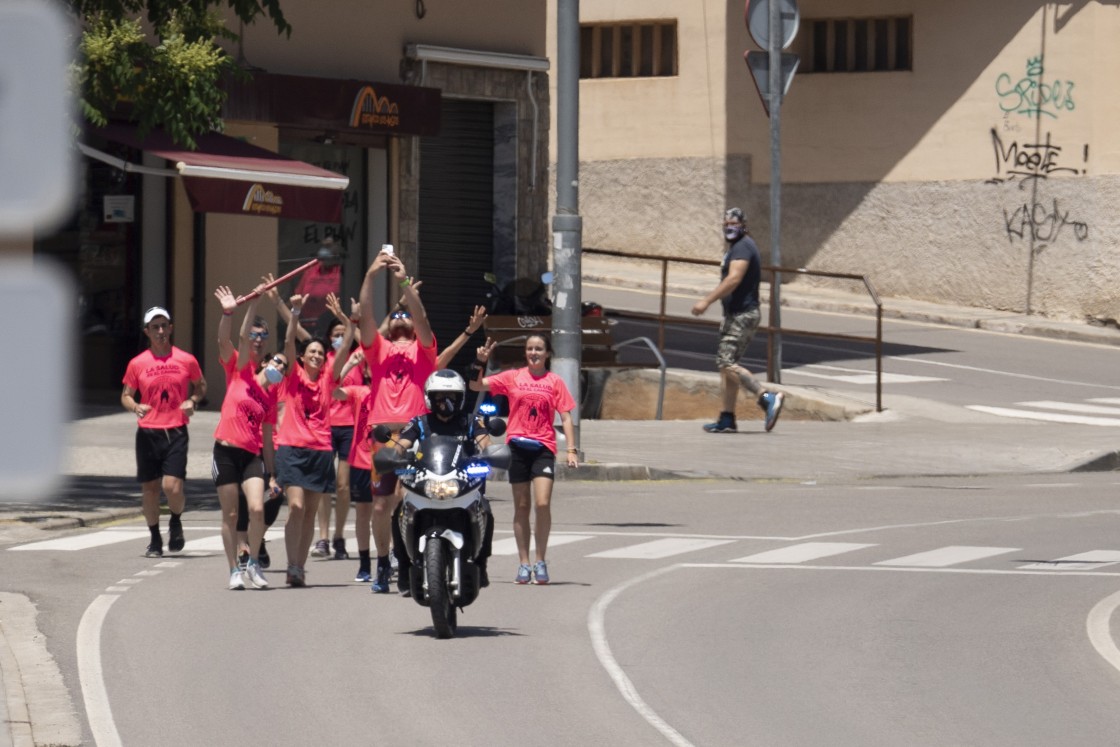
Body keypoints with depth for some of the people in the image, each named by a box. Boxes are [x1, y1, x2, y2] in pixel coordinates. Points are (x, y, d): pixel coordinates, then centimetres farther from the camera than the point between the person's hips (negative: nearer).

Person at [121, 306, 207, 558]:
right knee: (149, 487, 5)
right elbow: (126, 395, 10)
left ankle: (176, 523, 18)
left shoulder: (186, 360, 3)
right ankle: (155, 539, 21)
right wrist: (135, 407, -12)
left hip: (176, 432, -1)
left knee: (172, 486, -13)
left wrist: (193, 401, -3)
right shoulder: (137, 364, 3)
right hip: (147, 431, 1)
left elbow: (200, 385, 18)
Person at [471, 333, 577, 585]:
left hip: (543, 448, -1)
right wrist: (480, 363, -9)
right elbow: (476, 385, 6)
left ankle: (541, 562, -1)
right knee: (522, 507, 6)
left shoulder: (555, 382, 6)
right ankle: (524, 564, 12)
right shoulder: (513, 377, 7)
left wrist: (572, 449, -2)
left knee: (542, 504, -14)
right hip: (517, 447, 1)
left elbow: (565, 416, 5)